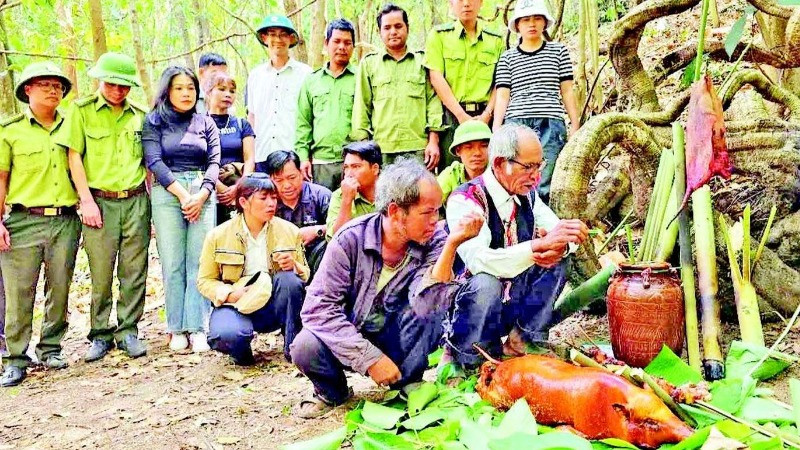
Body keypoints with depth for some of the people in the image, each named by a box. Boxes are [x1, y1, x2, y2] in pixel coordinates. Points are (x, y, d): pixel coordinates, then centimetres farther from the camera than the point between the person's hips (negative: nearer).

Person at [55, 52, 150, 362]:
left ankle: (128, 331, 15)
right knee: (101, 275, 2)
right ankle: (100, 335, 15)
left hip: (136, 201, 2)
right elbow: (74, 156, -1)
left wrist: (152, 198, 8)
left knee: (134, 272, 4)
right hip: (100, 202, -2)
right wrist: (87, 200, -7)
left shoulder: (139, 115, 11)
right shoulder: (81, 110, 3)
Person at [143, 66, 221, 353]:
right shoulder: (154, 122, 9)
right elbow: (154, 161, -2)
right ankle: (177, 328, 3)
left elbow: (214, 161, 7)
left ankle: (197, 327, -2)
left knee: (199, 262, -5)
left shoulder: (206, 123, 15)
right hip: (167, 194, -1)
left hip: (202, 194, 1)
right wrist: (182, 194, -12)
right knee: (172, 263, -3)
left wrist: (202, 195, -10)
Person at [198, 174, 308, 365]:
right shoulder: (218, 235, -3)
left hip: (274, 306, 2)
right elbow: (204, 281, 2)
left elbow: (305, 275, 9)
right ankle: (241, 351, 5)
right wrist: (230, 294, -18)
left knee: (289, 278, -29)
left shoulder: (289, 231, 1)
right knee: (227, 335, -35)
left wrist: (294, 266, -16)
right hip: (236, 304, -2)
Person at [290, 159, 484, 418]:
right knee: (306, 347, -31)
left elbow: (426, 306, -32)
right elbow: (318, 307, -22)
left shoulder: (434, 242, -15)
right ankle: (332, 391, 4)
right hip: (351, 341, 0)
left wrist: (452, 244, -39)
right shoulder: (352, 238, -19)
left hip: (400, 343, 1)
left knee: (430, 307, -28)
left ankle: (408, 386, -6)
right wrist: (369, 357, -27)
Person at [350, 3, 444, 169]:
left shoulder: (423, 61, 15)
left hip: (419, 149, 0)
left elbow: (433, 100, 9)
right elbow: (361, 107, 11)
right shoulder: (368, 64, 15)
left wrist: (434, 141, -1)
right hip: (381, 149, 0)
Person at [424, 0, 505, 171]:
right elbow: (436, 77, -4)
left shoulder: (496, 39, 14)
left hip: (484, 116, 2)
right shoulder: (439, 35, 7)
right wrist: (462, 116, -11)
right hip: (451, 115, -2)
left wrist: (486, 115, -7)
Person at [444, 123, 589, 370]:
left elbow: (564, 235, 2)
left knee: (557, 258, -10)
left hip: (516, 303, 6)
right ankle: (458, 358, -11)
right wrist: (541, 244, -41)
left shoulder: (527, 194, 2)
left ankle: (522, 341, -5)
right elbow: (480, 261, -34)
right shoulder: (465, 200, -19)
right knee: (486, 283, -36)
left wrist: (560, 247, -24)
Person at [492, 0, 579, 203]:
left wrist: (575, 125, 7)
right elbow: (502, 96, 8)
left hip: (551, 126, 0)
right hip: (516, 124, 0)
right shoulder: (507, 58, 12)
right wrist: (496, 131, -1)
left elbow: (567, 91, 12)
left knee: (542, 187, -6)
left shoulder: (559, 51, 12)